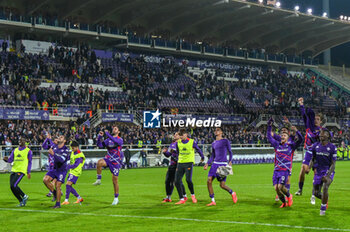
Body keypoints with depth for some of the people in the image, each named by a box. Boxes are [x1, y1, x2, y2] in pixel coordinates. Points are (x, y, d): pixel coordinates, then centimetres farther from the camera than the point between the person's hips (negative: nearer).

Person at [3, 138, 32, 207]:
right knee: (12, 187, 0)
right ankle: (22, 202, 12)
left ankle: (24, 196, 2)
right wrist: (6, 159, -10)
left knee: (13, 185, -19)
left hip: (21, 171, -6)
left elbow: (29, 162, 4)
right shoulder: (15, 150, 16)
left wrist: (28, 172, -2)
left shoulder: (28, 151, 2)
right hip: (14, 170, 6)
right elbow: (10, 160, 12)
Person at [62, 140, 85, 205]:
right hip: (71, 171, 9)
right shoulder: (73, 152, 10)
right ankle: (79, 198, 18)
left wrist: (67, 167, -28)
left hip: (75, 172, -9)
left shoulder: (79, 156, -18)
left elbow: (75, 165, -26)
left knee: (68, 185, -16)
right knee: (69, 186, 8)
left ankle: (66, 200, -10)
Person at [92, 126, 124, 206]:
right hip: (108, 158, 3)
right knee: (99, 162, -33)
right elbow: (100, 145, 2)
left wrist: (108, 134, -28)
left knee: (115, 180, -1)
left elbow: (116, 142, -27)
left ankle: (116, 198, 13)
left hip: (116, 161, -3)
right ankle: (98, 180, -18)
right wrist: (99, 137, -13)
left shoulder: (120, 139, -4)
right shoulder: (108, 140, 10)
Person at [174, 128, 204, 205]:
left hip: (189, 163, -4)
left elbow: (198, 150, 12)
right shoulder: (178, 143, 5)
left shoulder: (192, 142, -4)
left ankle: (192, 195, 4)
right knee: (177, 181, -5)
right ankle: (182, 199, 4)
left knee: (188, 180, -20)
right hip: (180, 163, 4)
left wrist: (202, 157, 26)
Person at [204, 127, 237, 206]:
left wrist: (230, 161, -14)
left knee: (222, 185, -8)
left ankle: (232, 193, 23)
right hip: (215, 164, 5)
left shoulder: (226, 141, 0)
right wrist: (207, 164, 7)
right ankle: (213, 201, -2)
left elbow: (230, 152, 2)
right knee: (209, 181, -10)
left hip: (223, 164, -5)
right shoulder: (213, 144, 16)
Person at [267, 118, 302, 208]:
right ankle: (284, 203, 17)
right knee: (276, 188, -3)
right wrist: (269, 126, 15)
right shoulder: (277, 145, 14)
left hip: (285, 170, -4)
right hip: (276, 170, 4)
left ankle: (289, 196, 12)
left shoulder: (291, 145, 4)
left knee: (280, 186, -18)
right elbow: (269, 137, 22)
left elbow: (300, 140, -6)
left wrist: (296, 131, -19)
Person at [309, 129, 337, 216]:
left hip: (328, 171, -4)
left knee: (325, 188, -26)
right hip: (318, 172, 4)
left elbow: (333, 164, -11)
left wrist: (327, 175, -23)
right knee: (316, 193, 5)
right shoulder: (315, 146, 1)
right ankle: (325, 199, 40)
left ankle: (323, 209, -10)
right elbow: (312, 159, 11)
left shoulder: (332, 147, -11)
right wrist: (309, 168, -9)